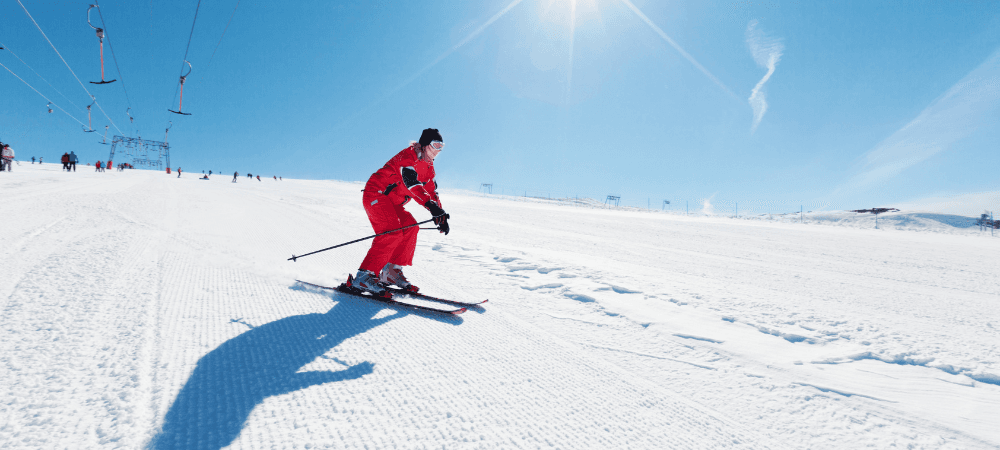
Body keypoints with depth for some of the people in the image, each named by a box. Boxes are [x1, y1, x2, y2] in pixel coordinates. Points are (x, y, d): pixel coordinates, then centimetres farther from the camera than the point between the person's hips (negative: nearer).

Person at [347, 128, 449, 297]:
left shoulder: (428, 166, 13)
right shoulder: (409, 155, -17)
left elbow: (431, 192, 13)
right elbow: (411, 183, -32)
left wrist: (441, 216, -1)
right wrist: (431, 205, -42)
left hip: (392, 202, 9)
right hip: (376, 194, -9)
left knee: (410, 227, -4)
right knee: (392, 232, -23)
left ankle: (391, 272, 2)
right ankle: (364, 277, -21)